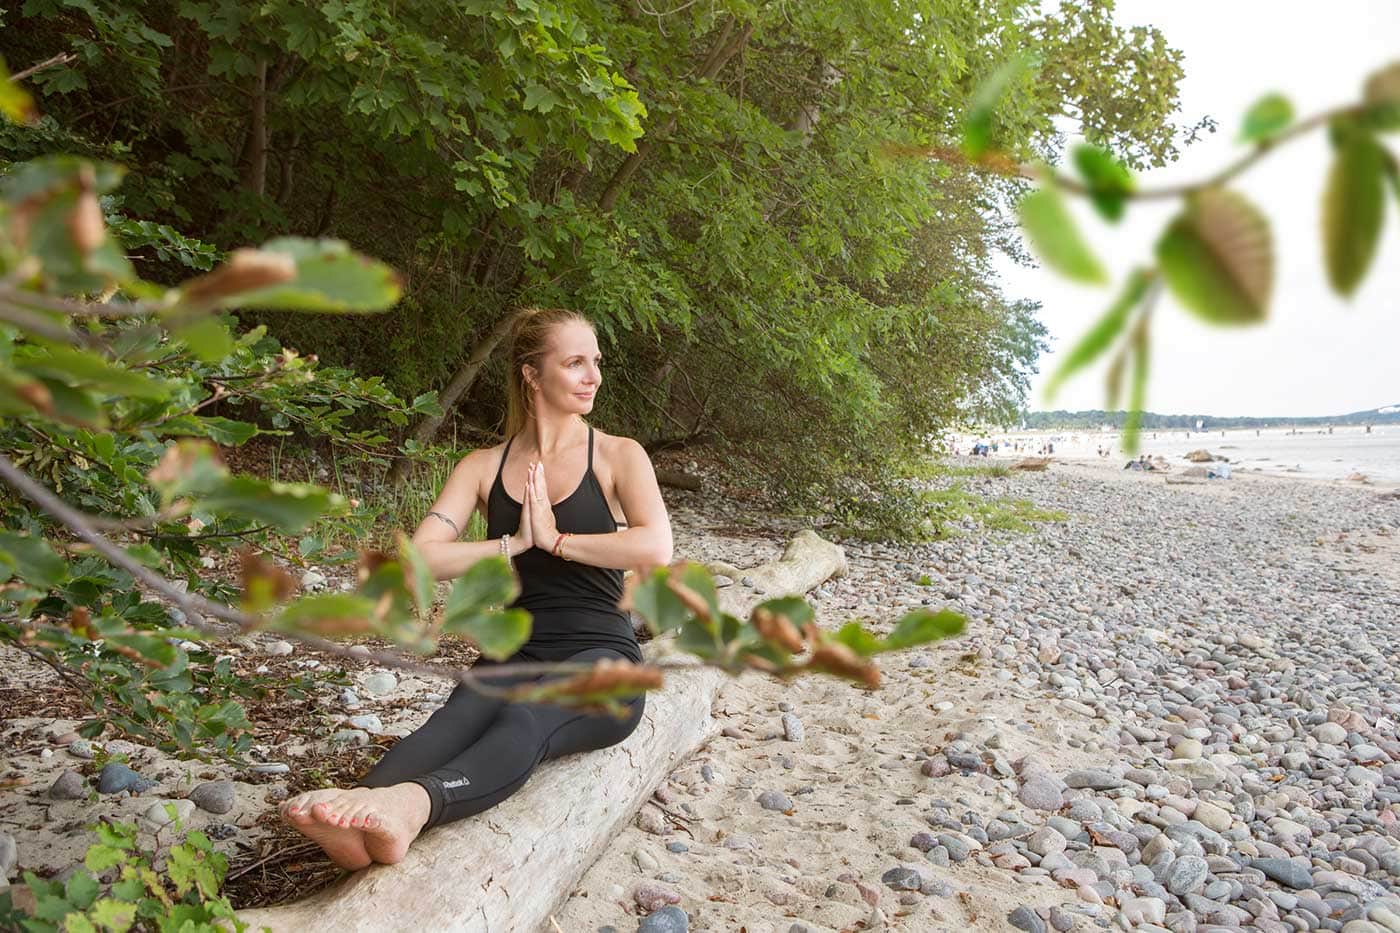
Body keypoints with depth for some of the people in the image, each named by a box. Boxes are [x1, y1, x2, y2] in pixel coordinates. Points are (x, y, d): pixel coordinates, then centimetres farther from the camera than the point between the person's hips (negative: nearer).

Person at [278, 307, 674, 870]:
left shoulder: (617, 456, 6)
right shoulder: (485, 467, 12)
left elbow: (656, 548, -13)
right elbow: (420, 558, 0)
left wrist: (556, 539, -7)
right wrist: (515, 543, -7)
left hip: (601, 659, -2)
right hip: (515, 657, 3)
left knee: (524, 721, -36)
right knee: (461, 717, -32)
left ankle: (412, 803, -62)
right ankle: (358, 813, -59)